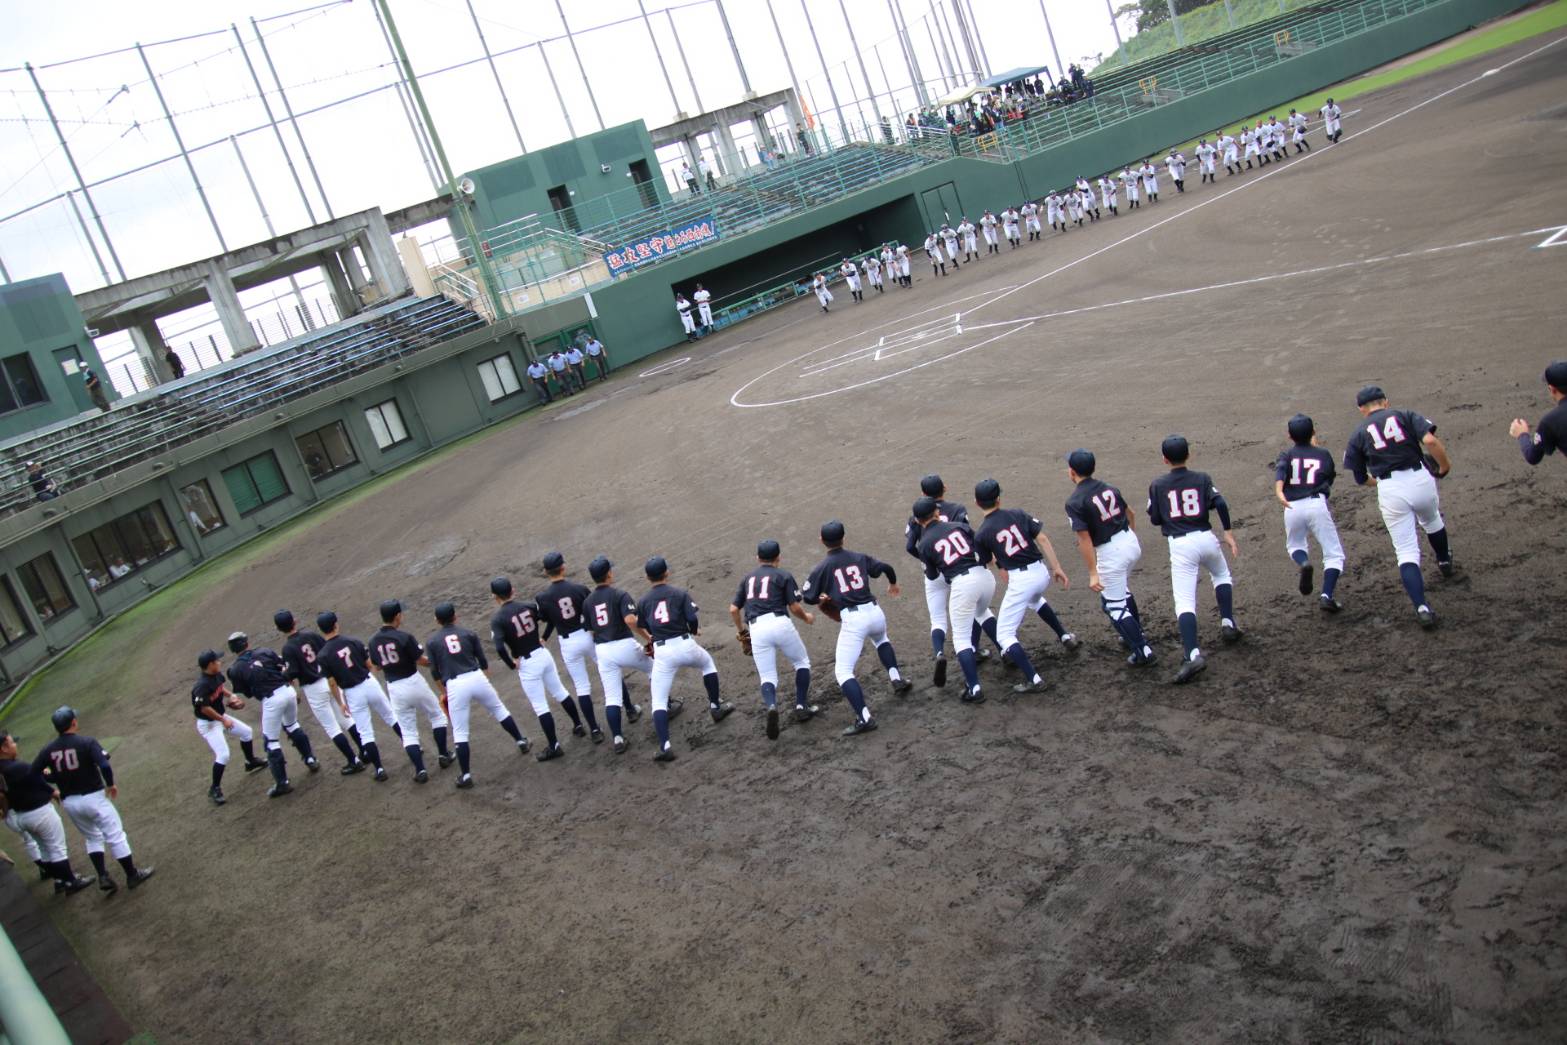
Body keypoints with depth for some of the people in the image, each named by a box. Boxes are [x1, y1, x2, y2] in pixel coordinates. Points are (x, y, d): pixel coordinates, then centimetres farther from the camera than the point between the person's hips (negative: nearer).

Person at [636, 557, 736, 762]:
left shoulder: (643, 601, 7)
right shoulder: (679, 594, 1)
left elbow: (645, 628, 9)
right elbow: (692, 619, -7)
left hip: (662, 652, 0)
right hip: (685, 645, 0)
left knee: (659, 701, 4)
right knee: (707, 663, 33)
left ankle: (665, 746, -11)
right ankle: (715, 707, 39)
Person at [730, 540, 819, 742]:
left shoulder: (747, 578, 20)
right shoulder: (784, 575, 8)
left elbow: (733, 609, 16)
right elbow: (794, 607, 1)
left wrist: (741, 632, 30)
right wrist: (806, 617, 22)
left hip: (756, 629, 3)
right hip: (780, 624, -3)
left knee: (768, 677, 6)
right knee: (802, 662, 21)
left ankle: (771, 707, -24)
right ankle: (801, 707, 15)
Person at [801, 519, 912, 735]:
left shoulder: (822, 568, 1)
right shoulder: (860, 558, 10)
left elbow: (807, 598, 2)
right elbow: (887, 568, 13)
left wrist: (823, 597, 23)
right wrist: (893, 584, 34)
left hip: (852, 620, -5)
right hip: (874, 612, 5)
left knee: (843, 671, -2)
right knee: (881, 639, 40)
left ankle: (864, 717, -16)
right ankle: (897, 679, 31)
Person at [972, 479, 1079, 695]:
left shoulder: (981, 534, -2)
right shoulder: (1018, 514, 5)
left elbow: (985, 563, 10)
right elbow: (1043, 539, 0)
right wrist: (1057, 568, 3)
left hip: (1019, 580, -5)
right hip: (1042, 572, 6)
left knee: (1004, 635, 5)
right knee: (1034, 598, 42)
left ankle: (1033, 679, -8)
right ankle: (1066, 637, 44)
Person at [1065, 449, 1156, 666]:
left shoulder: (1075, 502, -14)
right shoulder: (1108, 488, 6)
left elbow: (1085, 540, -18)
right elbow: (1130, 513, 18)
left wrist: (1093, 573, -16)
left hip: (1110, 552, -8)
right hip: (1131, 542, 8)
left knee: (1113, 604, 6)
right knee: (1123, 590, 31)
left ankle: (1143, 651, 4)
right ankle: (1136, 634, 45)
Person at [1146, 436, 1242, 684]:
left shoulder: (1157, 485, 4)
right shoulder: (1201, 478, 6)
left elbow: (1155, 519, 7)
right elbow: (1220, 504, -7)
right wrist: (1228, 532, 0)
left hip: (1180, 545, -2)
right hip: (1206, 538, 2)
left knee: (1184, 602, -8)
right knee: (1222, 575, 34)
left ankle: (1193, 655, -24)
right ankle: (1228, 624, 28)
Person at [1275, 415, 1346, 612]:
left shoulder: (1288, 454, 12)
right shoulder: (1323, 454, 15)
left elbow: (1280, 471, -10)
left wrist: (1279, 493, -26)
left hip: (1292, 508, 1)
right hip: (1317, 505, -1)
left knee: (1294, 545, 27)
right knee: (1334, 554, 7)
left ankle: (1303, 562, -8)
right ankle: (1326, 596, -13)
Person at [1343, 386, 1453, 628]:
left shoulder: (1359, 434, 10)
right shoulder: (1405, 415, 8)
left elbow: (1361, 478, 12)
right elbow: (1430, 440, -10)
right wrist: (1444, 466, 5)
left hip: (1390, 490, -1)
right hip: (1421, 480, 1)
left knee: (1407, 552, 2)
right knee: (1431, 520, 35)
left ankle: (1422, 608, -12)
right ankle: (1444, 561, 59)